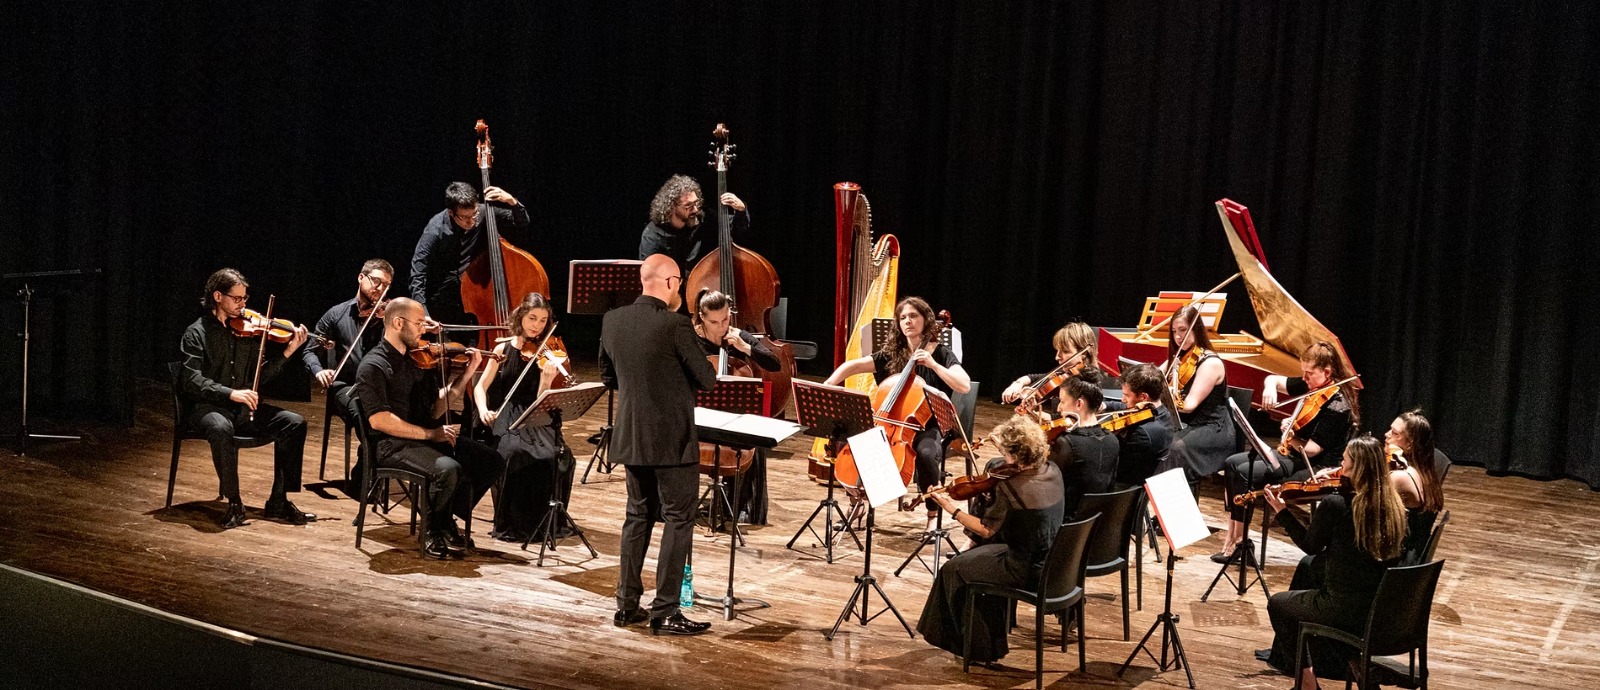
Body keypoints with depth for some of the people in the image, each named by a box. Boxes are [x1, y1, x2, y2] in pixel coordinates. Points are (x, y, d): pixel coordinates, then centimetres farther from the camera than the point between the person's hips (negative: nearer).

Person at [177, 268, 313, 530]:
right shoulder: (196, 333, -4)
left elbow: (260, 375, 8)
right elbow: (192, 381, -16)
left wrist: (288, 352, -5)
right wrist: (231, 393, -29)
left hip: (242, 408, 5)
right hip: (207, 407, -5)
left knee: (294, 423, -15)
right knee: (221, 429, -39)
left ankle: (278, 501, -10)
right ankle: (234, 503, -23)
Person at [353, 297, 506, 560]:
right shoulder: (373, 367, -11)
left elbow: (436, 409, 11)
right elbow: (379, 420, -20)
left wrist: (465, 375, 1)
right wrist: (430, 434, -21)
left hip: (430, 437, 8)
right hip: (392, 445, -8)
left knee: (491, 461, -6)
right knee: (448, 469, -33)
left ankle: (447, 521, 8)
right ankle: (432, 533, -7)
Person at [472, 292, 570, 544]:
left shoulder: (543, 354, 3)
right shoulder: (503, 349, 6)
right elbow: (480, 387, 5)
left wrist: (547, 379, -26)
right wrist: (483, 410, -15)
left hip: (535, 420, 1)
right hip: (504, 419, -1)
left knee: (557, 456, -29)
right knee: (516, 453, -33)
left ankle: (544, 521, -12)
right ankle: (510, 526, -19)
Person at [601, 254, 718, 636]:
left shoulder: (612, 320, 1)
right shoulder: (675, 325, -19)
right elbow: (707, 379, -11)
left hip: (630, 438, 7)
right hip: (672, 440, -7)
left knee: (639, 515, 18)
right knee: (678, 519, 2)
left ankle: (627, 604, 21)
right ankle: (665, 612, 2)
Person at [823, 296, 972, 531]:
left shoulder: (941, 354, -2)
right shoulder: (890, 354, 8)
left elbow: (965, 385, -17)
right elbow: (852, 366, 3)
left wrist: (933, 364, -22)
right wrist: (828, 386, -13)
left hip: (927, 426, -4)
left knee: (926, 453, -38)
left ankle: (933, 513, -15)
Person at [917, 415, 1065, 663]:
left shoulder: (1011, 487, -27)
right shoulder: (1051, 471, -6)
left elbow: (986, 530, -16)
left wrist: (952, 510, -5)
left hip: (1028, 570, -8)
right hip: (1052, 562, 8)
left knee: (954, 569, 11)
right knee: (976, 553, 29)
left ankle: (978, 646, 27)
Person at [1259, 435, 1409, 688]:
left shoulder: (1335, 504, -19)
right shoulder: (1394, 506, -2)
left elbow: (1311, 546, -3)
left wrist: (1281, 511, 8)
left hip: (1344, 609, -6)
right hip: (1383, 609, 6)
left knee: (1277, 603, 22)